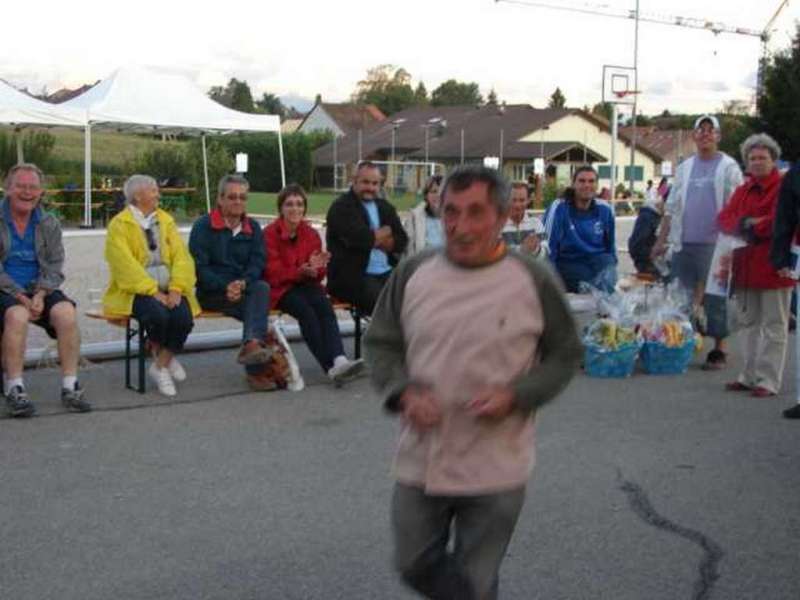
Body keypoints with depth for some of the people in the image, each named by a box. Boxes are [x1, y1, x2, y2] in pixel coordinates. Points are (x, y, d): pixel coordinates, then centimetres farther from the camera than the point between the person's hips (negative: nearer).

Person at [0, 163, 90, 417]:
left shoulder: (49, 224, 10)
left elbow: (55, 265, 5)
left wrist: (40, 295, -13)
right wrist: (21, 297, -16)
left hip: (39, 289, 3)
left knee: (66, 312, -27)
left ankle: (70, 385, -22)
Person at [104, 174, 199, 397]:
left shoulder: (166, 220, 14)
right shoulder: (119, 224, -1)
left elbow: (181, 256, 4)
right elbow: (125, 265, -13)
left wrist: (176, 289, -13)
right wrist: (153, 292, -22)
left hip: (167, 289, 4)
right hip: (135, 291, -4)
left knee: (184, 317, -25)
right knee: (158, 314, -33)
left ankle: (160, 366, -5)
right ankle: (165, 358, -2)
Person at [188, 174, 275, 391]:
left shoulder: (253, 227, 14)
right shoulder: (203, 226, 1)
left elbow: (257, 262, 2)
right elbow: (199, 266, -8)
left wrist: (242, 283, -20)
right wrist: (225, 287, -23)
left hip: (245, 287, 4)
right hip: (211, 292, -3)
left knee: (262, 288, -32)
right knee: (256, 308, -30)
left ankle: (251, 345, -48)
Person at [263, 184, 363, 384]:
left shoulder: (311, 234, 11)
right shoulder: (270, 233, -2)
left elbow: (318, 276, 9)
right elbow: (274, 273, -9)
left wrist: (317, 267, -16)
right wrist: (301, 271, -26)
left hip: (306, 284, 4)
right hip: (280, 289, -4)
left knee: (324, 306, -30)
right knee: (305, 310, -33)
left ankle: (339, 361, -49)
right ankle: (331, 367, -40)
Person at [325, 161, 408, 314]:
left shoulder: (385, 207, 21)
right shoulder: (341, 208, 0)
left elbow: (402, 240, 11)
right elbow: (359, 239, -17)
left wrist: (374, 238, -5)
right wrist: (384, 233, 1)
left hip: (387, 273, 6)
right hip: (352, 276, -6)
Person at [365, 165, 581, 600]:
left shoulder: (535, 281, -10)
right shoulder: (412, 273, -3)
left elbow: (565, 355, 0)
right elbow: (381, 343, 6)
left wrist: (514, 396, -17)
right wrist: (403, 393, -13)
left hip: (495, 470, -3)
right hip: (420, 462, 3)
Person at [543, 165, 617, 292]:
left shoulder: (605, 209, 4)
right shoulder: (559, 208, -10)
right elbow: (548, 245, -8)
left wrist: (611, 267, 19)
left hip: (601, 262, 3)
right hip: (569, 264, -3)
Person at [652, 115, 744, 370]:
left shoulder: (728, 167, 0)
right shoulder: (685, 167, 15)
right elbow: (672, 207, 17)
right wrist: (661, 241, 13)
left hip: (714, 244, -5)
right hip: (684, 244, 5)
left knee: (715, 298, -1)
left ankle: (719, 349, 8)